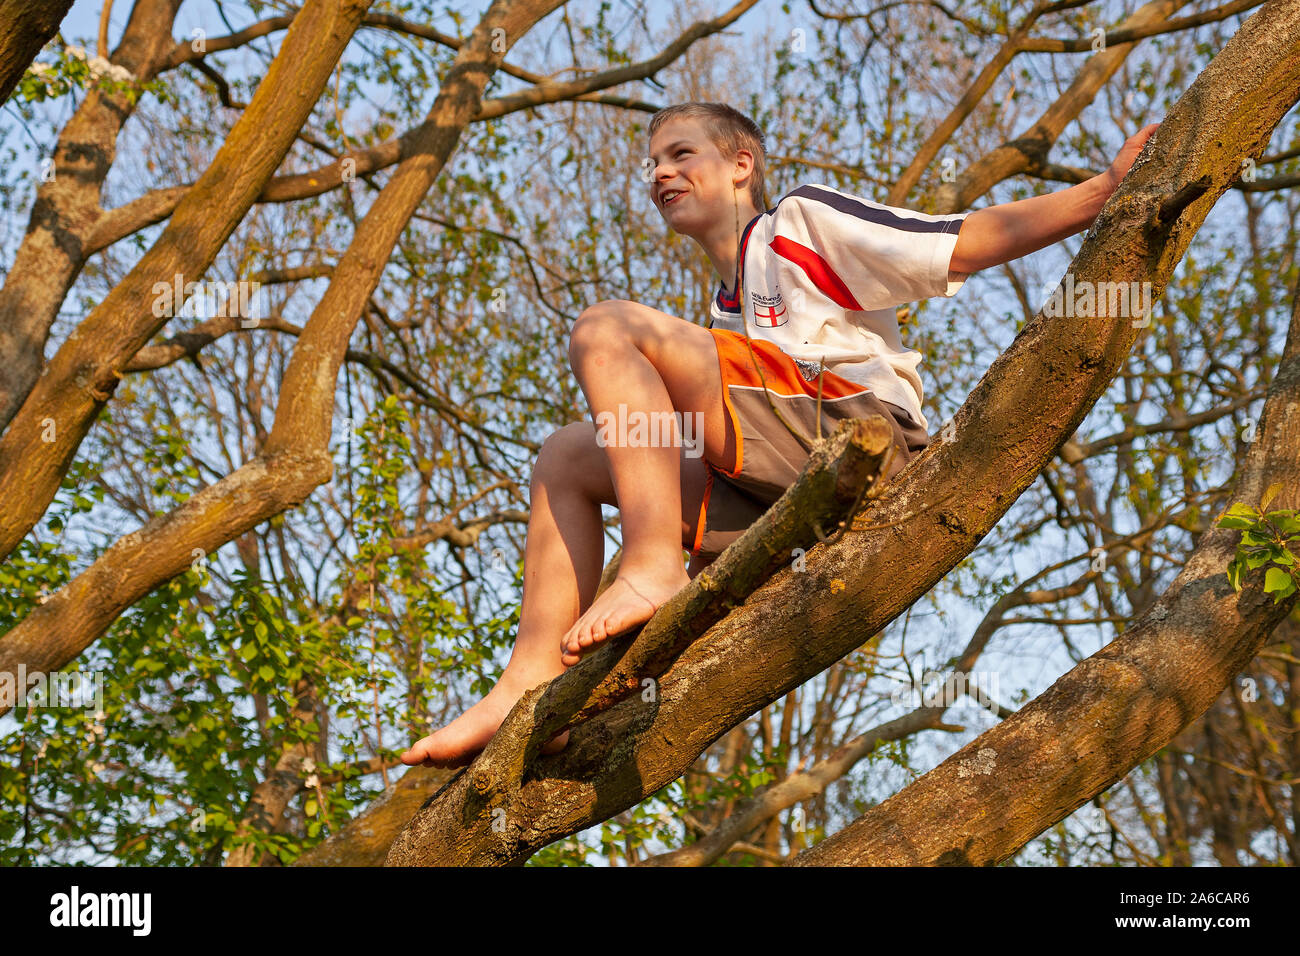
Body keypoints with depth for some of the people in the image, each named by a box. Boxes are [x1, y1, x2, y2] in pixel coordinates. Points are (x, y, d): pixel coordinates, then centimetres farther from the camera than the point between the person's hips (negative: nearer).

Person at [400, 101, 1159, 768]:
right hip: (777, 493, 8)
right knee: (568, 458, 8)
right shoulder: (727, 312, 36)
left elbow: (979, 239, 6)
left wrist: (1109, 187, -3)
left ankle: (654, 573, -24)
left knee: (608, 330, -16)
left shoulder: (801, 220, 14)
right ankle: (534, 684, -8)